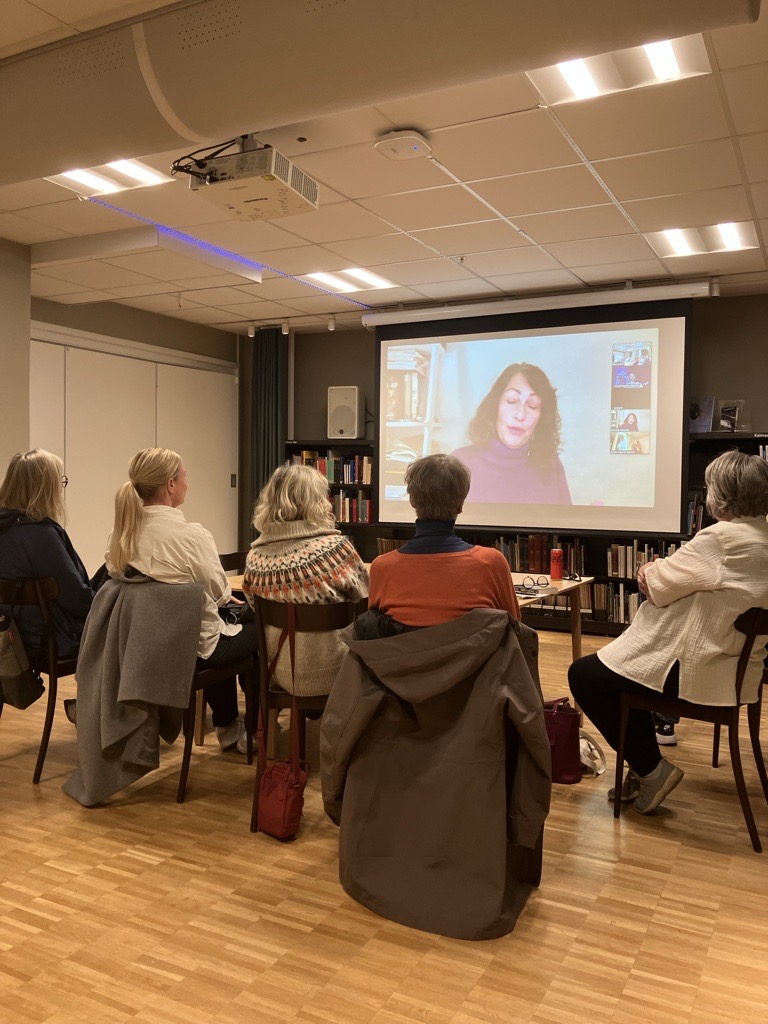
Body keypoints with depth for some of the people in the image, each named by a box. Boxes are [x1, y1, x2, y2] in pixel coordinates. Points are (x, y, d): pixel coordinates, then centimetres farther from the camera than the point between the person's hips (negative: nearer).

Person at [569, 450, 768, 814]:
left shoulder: (722, 539, -24)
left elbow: (656, 585, -17)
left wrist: (651, 571, 5)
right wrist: (660, 573, -2)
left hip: (696, 672, -10)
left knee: (583, 675, 0)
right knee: (616, 661, 27)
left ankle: (650, 770, 7)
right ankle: (645, 767, 28)